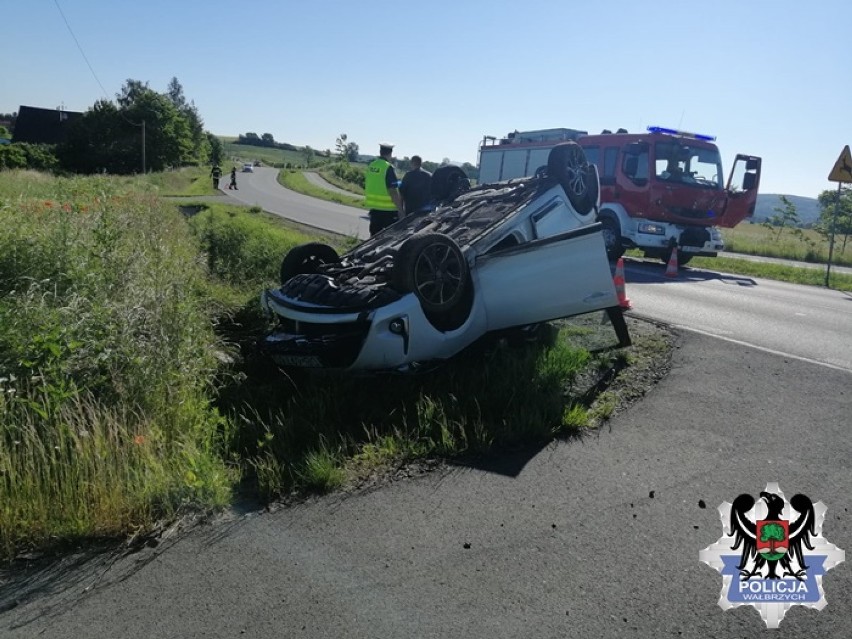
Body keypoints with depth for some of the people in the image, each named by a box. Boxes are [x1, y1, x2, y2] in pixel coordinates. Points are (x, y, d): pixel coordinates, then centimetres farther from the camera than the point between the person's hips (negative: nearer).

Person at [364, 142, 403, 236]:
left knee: (374, 235, 13)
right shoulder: (388, 168, -16)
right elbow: (393, 191, -19)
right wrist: (400, 210, -15)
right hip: (387, 210, -7)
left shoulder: (370, 166, 7)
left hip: (373, 207, 7)